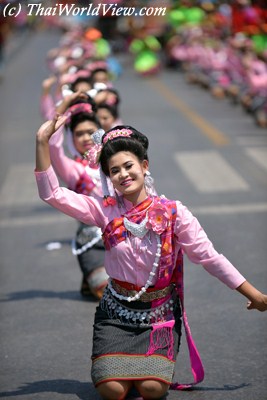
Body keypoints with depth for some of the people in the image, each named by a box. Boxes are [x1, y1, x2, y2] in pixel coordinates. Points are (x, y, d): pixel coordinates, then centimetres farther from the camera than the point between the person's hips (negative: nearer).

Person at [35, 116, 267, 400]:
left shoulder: (172, 213, -8)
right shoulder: (105, 210, -5)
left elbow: (210, 258, -5)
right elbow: (52, 194, -10)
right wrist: (43, 142, -20)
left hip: (160, 315, -1)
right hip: (116, 313, 1)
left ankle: (153, 361, 17)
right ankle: (113, 359, 20)